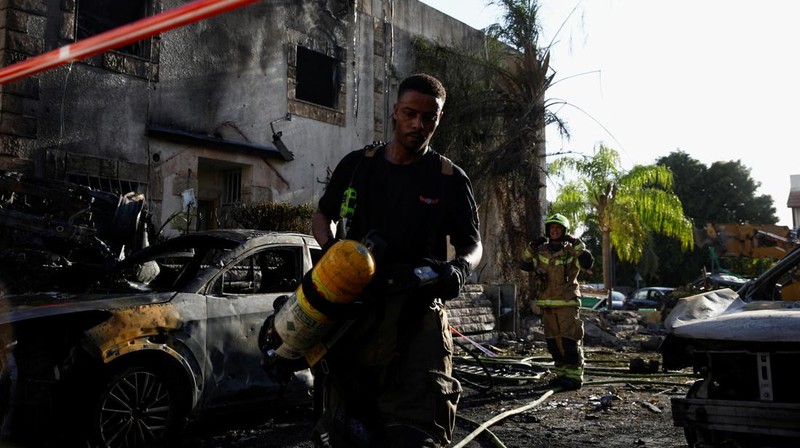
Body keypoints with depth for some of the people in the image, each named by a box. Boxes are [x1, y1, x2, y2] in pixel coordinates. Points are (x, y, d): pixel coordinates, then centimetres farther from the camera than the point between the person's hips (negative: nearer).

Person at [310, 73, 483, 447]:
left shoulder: (450, 179, 4)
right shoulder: (356, 164, 10)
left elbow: (473, 244, 10)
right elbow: (322, 215, 22)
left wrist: (459, 268, -13)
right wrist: (331, 246, -1)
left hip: (416, 311, -2)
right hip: (354, 307, 3)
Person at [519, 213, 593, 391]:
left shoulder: (572, 251, -1)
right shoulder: (541, 252, 11)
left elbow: (587, 263, -16)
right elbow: (524, 265, 7)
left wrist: (577, 245, -19)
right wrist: (531, 248, -4)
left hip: (567, 304, -5)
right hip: (547, 305, 5)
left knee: (570, 341, -9)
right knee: (553, 342, 9)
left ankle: (574, 376, -4)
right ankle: (562, 374, 19)